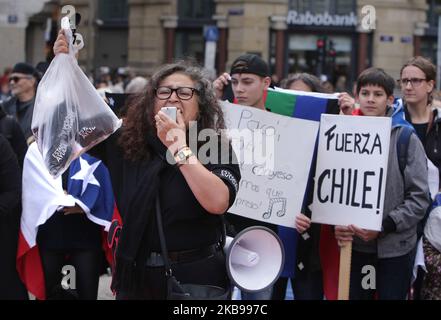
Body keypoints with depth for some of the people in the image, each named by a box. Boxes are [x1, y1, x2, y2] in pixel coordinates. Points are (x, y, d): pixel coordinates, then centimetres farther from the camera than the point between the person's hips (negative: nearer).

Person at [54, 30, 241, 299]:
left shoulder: (217, 149, -6)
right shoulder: (128, 143, 5)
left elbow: (218, 203, -22)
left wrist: (179, 148, -22)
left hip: (196, 277, -3)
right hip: (137, 275, 3)